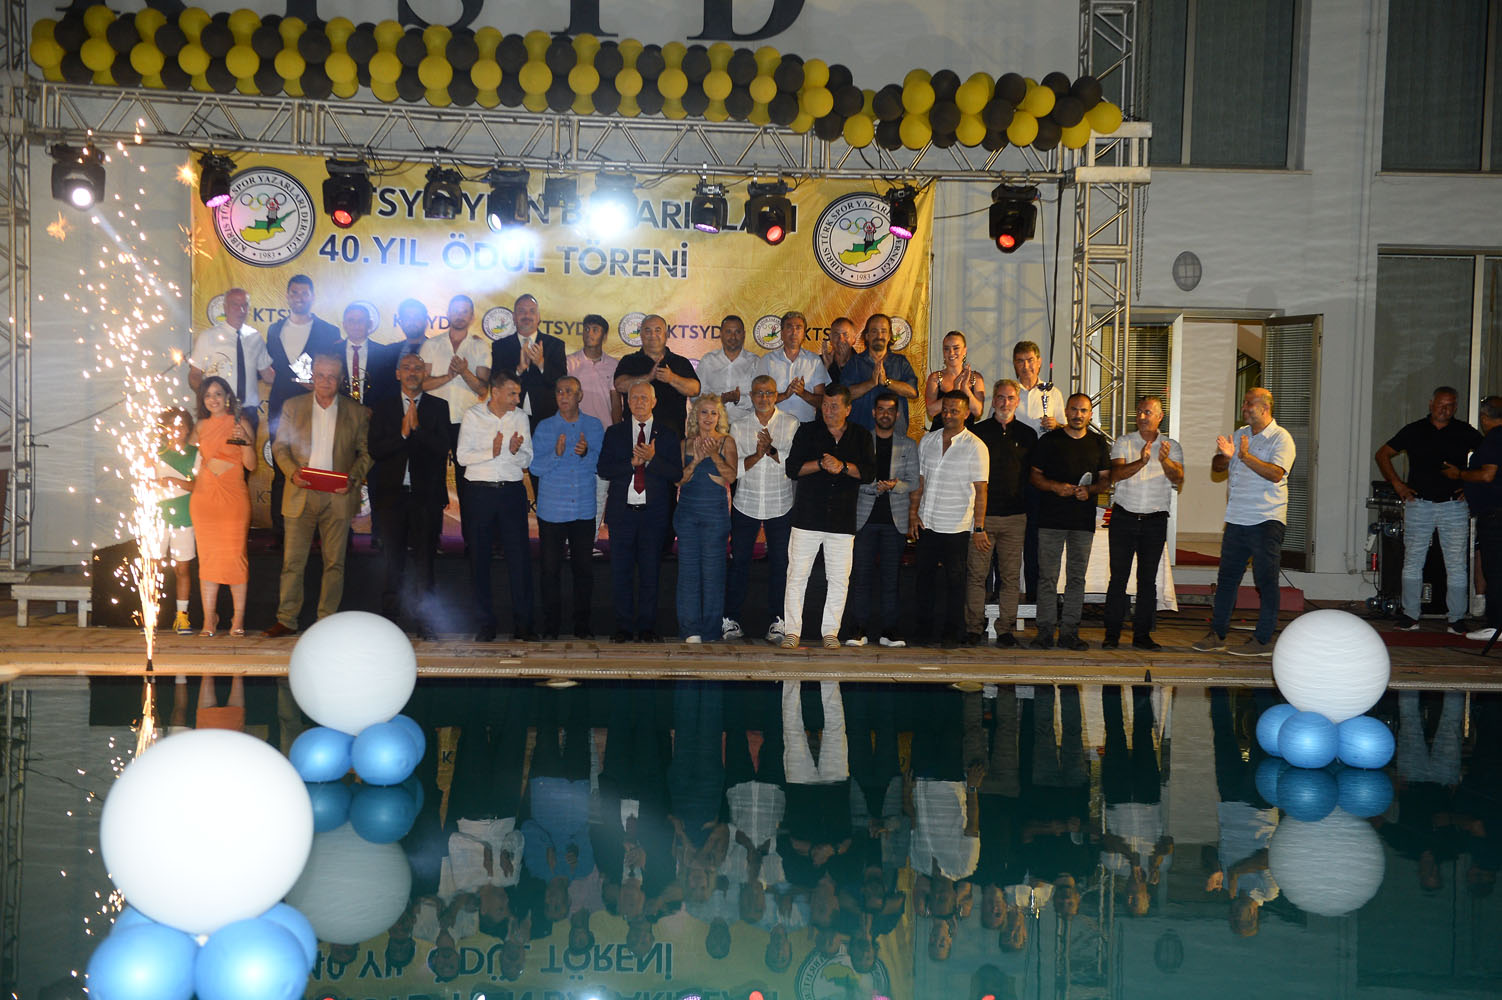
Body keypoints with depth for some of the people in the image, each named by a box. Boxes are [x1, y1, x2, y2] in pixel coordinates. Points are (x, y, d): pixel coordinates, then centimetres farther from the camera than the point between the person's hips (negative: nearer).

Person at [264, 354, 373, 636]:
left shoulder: (357, 412, 5)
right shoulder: (292, 407, 9)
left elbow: (366, 452, 7)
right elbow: (280, 446, 9)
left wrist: (353, 478, -10)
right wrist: (292, 472, -9)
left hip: (338, 498, -1)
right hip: (300, 496, 1)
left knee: (334, 562, 3)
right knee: (292, 560, 0)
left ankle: (327, 620, 11)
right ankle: (286, 619, 6)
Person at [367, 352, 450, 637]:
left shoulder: (438, 407, 7)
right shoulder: (383, 406, 8)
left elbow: (442, 450, -4)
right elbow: (375, 450, -1)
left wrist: (417, 427, -14)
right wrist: (403, 433, -14)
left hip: (425, 493, 0)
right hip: (392, 493, 0)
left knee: (425, 556, 0)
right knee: (391, 558, 2)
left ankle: (425, 619, 5)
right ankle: (389, 618, 7)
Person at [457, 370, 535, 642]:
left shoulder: (520, 417, 8)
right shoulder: (472, 416, 2)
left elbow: (528, 460, 10)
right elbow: (462, 456, -2)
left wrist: (515, 451, -11)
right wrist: (491, 452, -14)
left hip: (512, 490, 1)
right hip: (480, 490, -1)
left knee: (520, 556, -3)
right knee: (480, 558, 2)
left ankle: (522, 625, 2)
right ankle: (486, 625, 10)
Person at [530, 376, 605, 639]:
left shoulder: (594, 426, 6)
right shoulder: (544, 427, 3)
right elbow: (535, 467, -3)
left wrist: (587, 453, -17)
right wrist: (556, 453, -20)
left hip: (584, 511, 1)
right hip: (552, 510, -1)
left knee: (583, 568, 3)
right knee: (551, 569, 0)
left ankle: (582, 625, 13)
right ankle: (550, 625, 9)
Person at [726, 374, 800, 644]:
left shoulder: (791, 424, 2)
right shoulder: (738, 426, 5)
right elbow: (733, 469, -1)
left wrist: (772, 450, -19)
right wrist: (756, 455, -16)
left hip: (780, 505, -1)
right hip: (745, 504, 1)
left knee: (779, 563, 2)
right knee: (739, 563, 1)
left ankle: (777, 620, 10)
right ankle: (731, 619, 8)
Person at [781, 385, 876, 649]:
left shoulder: (861, 437, 10)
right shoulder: (808, 432, 8)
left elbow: (869, 473, 0)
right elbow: (792, 468, -1)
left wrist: (842, 466, -13)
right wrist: (821, 464, -14)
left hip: (843, 520, 1)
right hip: (807, 516, -1)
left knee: (839, 578, 1)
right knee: (797, 575, -3)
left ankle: (830, 632, 10)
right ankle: (792, 631, 3)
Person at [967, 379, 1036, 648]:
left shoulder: (1028, 435, 10)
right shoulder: (977, 431, 5)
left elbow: (1033, 474, 15)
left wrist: (1026, 506, 6)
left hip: (1015, 517, 1)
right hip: (981, 514, -1)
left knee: (1010, 575, 2)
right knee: (976, 573, -1)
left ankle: (1005, 629, 7)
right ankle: (974, 628, 5)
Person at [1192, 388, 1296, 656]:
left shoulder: (1281, 438, -5)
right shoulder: (1240, 435, 16)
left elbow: (1276, 473, -20)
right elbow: (1217, 466, 13)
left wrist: (1246, 456, -22)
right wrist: (1225, 456, -8)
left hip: (1266, 520, -7)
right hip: (1237, 519, 7)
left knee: (1266, 581, -2)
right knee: (1226, 577, 8)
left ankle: (1263, 640, 1)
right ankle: (1217, 635, 15)